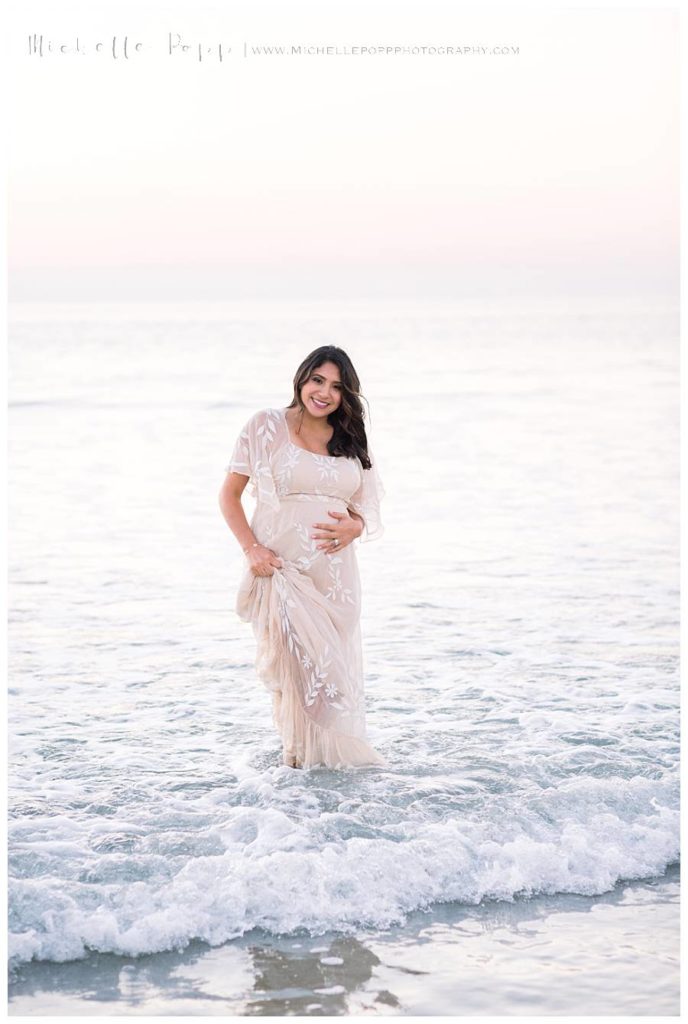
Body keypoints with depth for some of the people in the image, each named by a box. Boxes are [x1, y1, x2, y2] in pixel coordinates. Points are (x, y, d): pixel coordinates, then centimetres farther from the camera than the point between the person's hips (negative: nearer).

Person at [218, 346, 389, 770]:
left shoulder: (353, 440, 12)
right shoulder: (266, 426, 1)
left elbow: (367, 508, 16)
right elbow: (229, 495, 3)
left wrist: (353, 526, -9)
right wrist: (252, 549, -11)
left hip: (335, 572, 4)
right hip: (281, 570, -3)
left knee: (335, 666, 4)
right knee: (295, 663, -11)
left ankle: (336, 752, 19)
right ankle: (301, 754, 3)